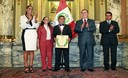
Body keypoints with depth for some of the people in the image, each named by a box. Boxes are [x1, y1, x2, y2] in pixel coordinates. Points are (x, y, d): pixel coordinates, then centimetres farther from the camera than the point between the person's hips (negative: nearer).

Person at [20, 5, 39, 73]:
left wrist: (35, 20, -8)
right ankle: (26, 67, 0)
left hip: (33, 34, 3)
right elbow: (23, 26, -5)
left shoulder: (34, 17, 15)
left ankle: (30, 66, 6)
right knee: (26, 51, -5)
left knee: (32, 51, 2)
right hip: (26, 33, -3)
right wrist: (28, 20, -16)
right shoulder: (22, 17, 8)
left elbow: (37, 26, 6)